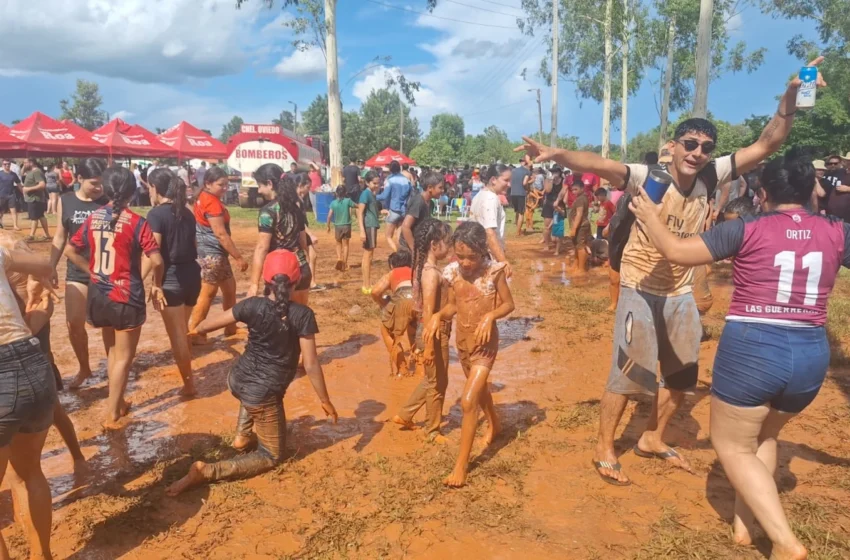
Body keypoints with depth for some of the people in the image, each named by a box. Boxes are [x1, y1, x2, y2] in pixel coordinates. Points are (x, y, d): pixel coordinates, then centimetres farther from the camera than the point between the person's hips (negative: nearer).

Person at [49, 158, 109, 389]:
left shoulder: (109, 203, -8)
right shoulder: (65, 201, 1)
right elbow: (60, 238, 8)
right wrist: (50, 269, 8)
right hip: (77, 272, 3)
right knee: (74, 323, 5)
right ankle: (84, 368, 26)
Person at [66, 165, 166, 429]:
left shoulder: (93, 218, 1)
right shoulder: (136, 222, -14)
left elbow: (70, 251, 8)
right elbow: (156, 261, -19)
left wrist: (93, 271, 15)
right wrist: (156, 285, -3)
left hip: (99, 294, 6)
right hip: (126, 297, -5)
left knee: (112, 351, 23)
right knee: (124, 356, 7)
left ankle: (118, 403, 34)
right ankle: (112, 414, 10)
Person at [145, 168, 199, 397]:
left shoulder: (156, 214, -11)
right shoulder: (186, 212, 9)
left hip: (171, 277, -7)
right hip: (192, 274, 7)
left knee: (176, 335, 4)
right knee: (182, 331, 22)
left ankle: (189, 384, 12)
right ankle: (187, 376, 34)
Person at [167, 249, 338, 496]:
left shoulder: (253, 305, -8)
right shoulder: (303, 315, -18)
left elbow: (207, 325, 3)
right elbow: (311, 365, -16)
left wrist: (196, 329, 27)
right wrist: (325, 401, -4)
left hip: (237, 381, 5)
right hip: (263, 396, -5)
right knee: (272, 456, 14)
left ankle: (243, 435, 37)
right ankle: (207, 471, -5)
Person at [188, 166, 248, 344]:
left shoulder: (204, 198, 11)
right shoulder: (212, 202, -18)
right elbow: (221, 234, -22)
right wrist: (239, 257, -18)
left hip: (214, 252, 10)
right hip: (212, 253, -10)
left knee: (230, 288, 17)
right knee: (208, 294, -2)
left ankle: (230, 328, 27)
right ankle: (192, 334, 6)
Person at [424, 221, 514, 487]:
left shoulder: (494, 271, -17)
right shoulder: (453, 272, -7)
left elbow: (509, 304, -8)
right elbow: (453, 306, 4)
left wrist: (490, 316, -26)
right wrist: (437, 315, -15)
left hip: (485, 341, -5)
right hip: (462, 339, 6)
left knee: (468, 401, -12)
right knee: (479, 387, 27)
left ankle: (461, 464, 2)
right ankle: (494, 424, 57)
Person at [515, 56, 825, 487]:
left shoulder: (709, 178, -7)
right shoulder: (648, 179, -21)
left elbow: (766, 145, -6)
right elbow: (599, 164, -38)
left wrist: (791, 98, -21)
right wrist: (556, 155, -55)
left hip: (680, 293, 6)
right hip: (640, 289, -6)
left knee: (682, 374, 16)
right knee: (628, 373, -2)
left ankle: (652, 439, 37)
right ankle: (604, 450, 17)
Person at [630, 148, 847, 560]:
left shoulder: (748, 229, -7)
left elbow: (676, 251, -7)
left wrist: (650, 219, 9)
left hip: (751, 348, -5)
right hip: (812, 354, 5)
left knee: (732, 447, 12)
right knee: (763, 435, 29)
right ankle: (744, 522, 31)